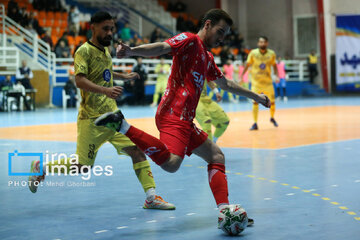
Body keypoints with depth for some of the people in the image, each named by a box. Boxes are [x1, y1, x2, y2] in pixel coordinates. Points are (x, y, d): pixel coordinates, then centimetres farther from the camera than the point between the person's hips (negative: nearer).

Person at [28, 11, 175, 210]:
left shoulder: (105, 50, 13)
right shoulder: (84, 51, -12)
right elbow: (80, 81, -26)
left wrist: (124, 76, 39)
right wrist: (106, 90, -39)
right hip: (92, 119, -7)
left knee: (137, 150, -4)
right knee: (82, 166, -2)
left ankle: (151, 197, -1)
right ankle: (41, 168, 20)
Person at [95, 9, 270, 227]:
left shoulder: (208, 59, 27)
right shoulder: (190, 40, -1)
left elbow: (226, 84, 41)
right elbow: (161, 47, -18)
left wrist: (255, 96, 50)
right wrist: (131, 51, -37)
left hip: (184, 121, 10)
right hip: (174, 116, -10)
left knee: (216, 155, 17)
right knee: (171, 163, -33)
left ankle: (225, 211, 17)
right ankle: (122, 125, -27)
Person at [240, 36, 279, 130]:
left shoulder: (271, 54, -2)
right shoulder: (253, 53, -7)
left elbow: (274, 65, 10)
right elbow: (247, 65, 1)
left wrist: (276, 76, -3)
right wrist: (241, 76, -2)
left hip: (268, 81, 2)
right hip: (256, 82, -2)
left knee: (272, 102, 5)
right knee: (255, 102, -7)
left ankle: (272, 118, 33)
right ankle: (255, 124, 0)